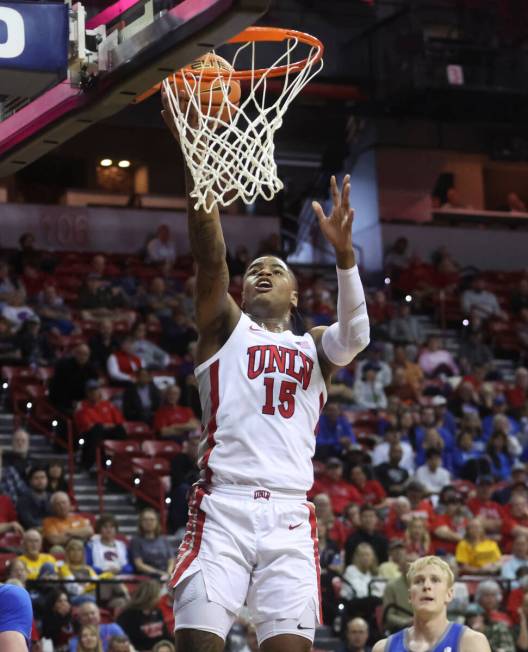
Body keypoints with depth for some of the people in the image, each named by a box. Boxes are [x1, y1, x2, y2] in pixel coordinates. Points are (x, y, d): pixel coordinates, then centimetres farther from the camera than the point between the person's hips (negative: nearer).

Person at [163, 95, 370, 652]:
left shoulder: (314, 346, 22)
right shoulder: (225, 327, 16)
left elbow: (356, 335, -1)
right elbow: (210, 256, 1)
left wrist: (343, 253, -16)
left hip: (289, 514, 2)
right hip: (223, 505, -2)